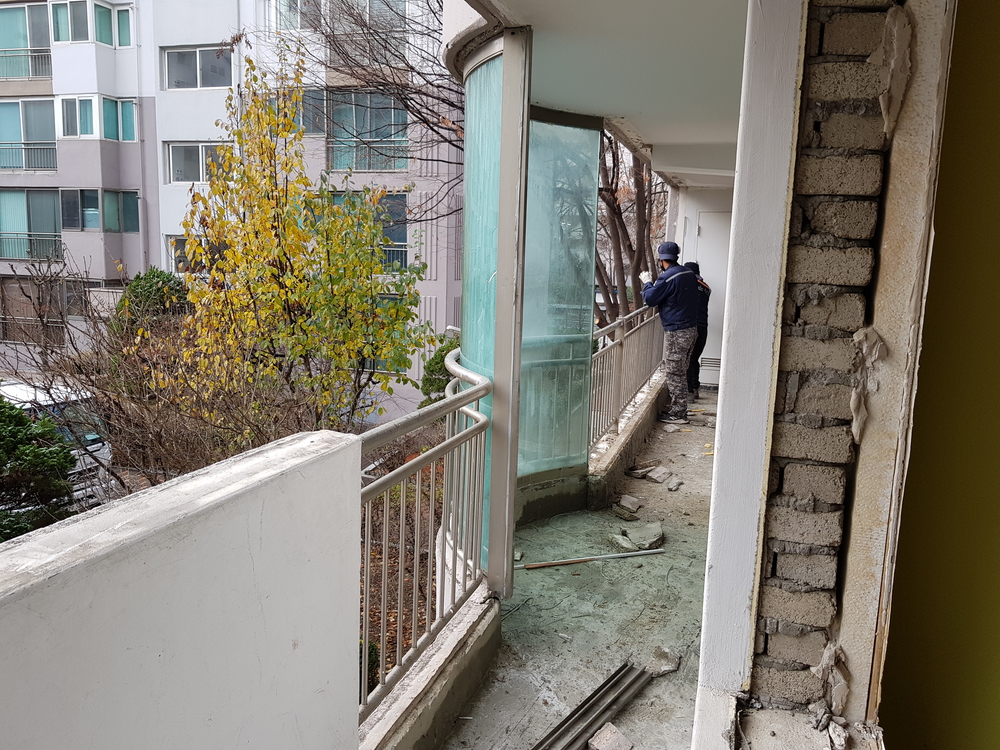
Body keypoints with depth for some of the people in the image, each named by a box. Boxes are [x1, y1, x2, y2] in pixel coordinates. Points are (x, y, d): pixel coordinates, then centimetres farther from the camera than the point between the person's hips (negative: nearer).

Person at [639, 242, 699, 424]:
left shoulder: (668, 277, -17)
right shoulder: (689, 274, 9)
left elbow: (650, 299, -12)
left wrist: (648, 283, 5)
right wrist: (653, 284, 24)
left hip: (676, 332, -9)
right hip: (691, 328, 9)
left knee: (675, 374, -2)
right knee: (681, 372, 16)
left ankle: (678, 414, 2)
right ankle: (680, 409, 23)